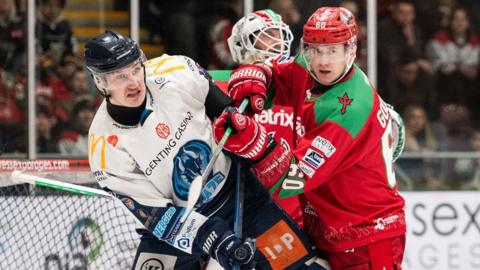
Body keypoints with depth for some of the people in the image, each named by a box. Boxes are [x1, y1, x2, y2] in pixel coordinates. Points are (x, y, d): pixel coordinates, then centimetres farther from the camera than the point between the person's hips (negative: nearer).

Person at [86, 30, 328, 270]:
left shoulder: (174, 72, -19)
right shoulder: (105, 149, -22)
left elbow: (223, 106, 2)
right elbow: (153, 213, -22)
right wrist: (213, 240, -32)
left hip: (234, 189, 1)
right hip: (176, 225, -1)